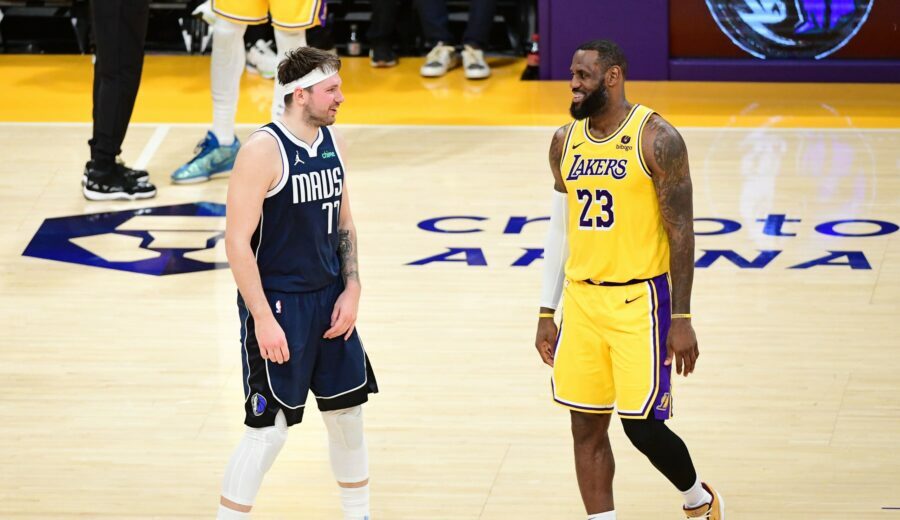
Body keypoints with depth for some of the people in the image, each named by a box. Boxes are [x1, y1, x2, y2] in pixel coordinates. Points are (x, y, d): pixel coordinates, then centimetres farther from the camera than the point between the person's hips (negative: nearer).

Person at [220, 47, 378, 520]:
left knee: (347, 413, 15)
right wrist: (262, 319, -21)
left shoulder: (332, 143, 5)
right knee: (269, 429, -6)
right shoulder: (262, 151, -18)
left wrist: (351, 290, 3)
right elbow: (237, 241, -19)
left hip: (329, 299, 7)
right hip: (277, 304, -7)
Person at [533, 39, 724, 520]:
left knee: (642, 424, -4)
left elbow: (681, 231, -10)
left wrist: (682, 319, -13)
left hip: (639, 301, -6)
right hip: (582, 300, 6)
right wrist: (546, 313, 12)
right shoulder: (565, 142, 7)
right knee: (586, 428, 4)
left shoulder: (655, 138, -11)